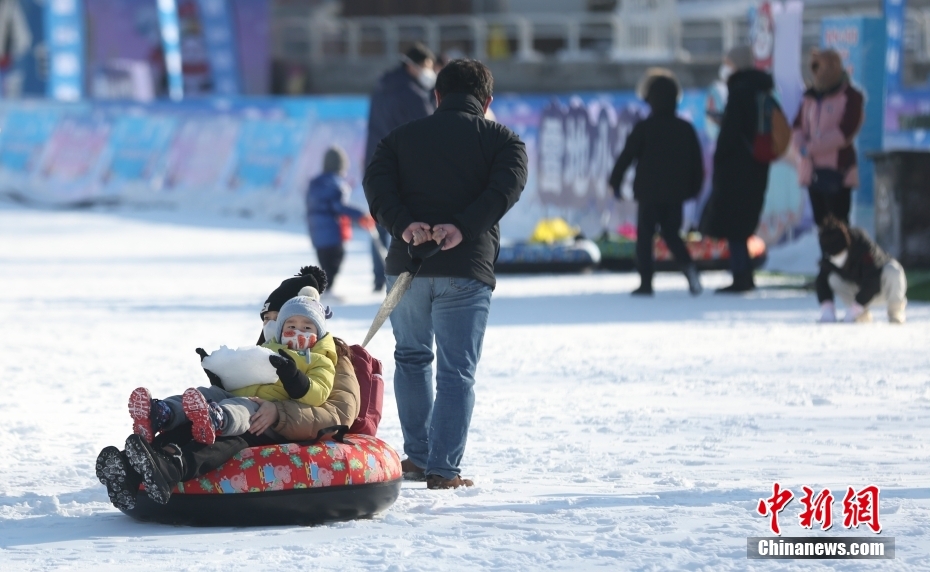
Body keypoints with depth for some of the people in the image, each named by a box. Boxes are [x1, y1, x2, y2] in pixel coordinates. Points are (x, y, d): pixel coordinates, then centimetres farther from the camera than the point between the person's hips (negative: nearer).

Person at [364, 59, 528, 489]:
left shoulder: (403, 136, 15)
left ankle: (417, 457, 22)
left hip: (406, 266, 2)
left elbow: (376, 181, -2)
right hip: (467, 270, -2)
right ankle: (443, 470, -3)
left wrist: (403, 226, -15)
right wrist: (463, 228, -20)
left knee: (411, 358, 21)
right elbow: (506, 185, -11)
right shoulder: (503, 140, 8)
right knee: (456, 371, 2)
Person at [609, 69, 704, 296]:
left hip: (649, 192, -4)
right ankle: (689, 267, -11)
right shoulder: (686, 129, 4)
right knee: (671, 233, 15)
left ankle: (646, 282, 0)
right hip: (676, 193, 4)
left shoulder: (644, 128, -8)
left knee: (645, 236, 4)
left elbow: (626, 157, -5)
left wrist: (615, 182, 5)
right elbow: (697, 161, 9)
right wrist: (694, 188, 19)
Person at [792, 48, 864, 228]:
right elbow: (798, 126, 13)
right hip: (812, 170, 7)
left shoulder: (851, 97, -4)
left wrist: (811, 148, -15)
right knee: (820, 220, 10)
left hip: (838, 169, -7)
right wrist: (802, 145, -11)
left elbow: (846, 131, -14)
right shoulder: (810, 97, 16)